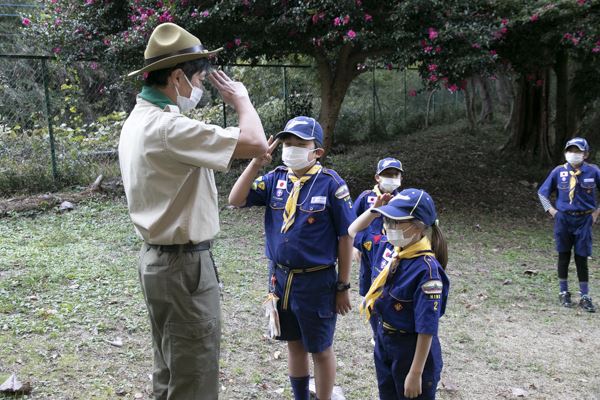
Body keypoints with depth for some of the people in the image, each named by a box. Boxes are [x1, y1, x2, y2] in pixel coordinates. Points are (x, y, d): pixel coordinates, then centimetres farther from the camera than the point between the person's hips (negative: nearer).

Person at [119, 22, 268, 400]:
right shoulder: (167, 126, -23)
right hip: (185, 265, -10)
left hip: (158, 258, 10)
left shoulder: (138, 120, 10)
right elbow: (255, 143, -25)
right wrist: (240, 98, -9)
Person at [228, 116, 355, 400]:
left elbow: (345, 237, -10)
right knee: (294, 344, 20)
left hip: (317, 281, -5)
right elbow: (236, 200, -8)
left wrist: (343, 286, -7)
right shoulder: (276, 179, -1)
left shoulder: (330, 183, -13)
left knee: (320, 350, 10)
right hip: (281, 277, 5)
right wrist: (256, 163, -19)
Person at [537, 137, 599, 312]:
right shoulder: (559, 171, -3)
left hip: (584, 220, -1)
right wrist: (551, 210, 1)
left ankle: (584, 296, 12)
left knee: (581, 258, 3)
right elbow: (542, 192, 9)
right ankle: (564, 293, 22)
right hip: (563, 219, 1)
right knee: (564, 256, 9)